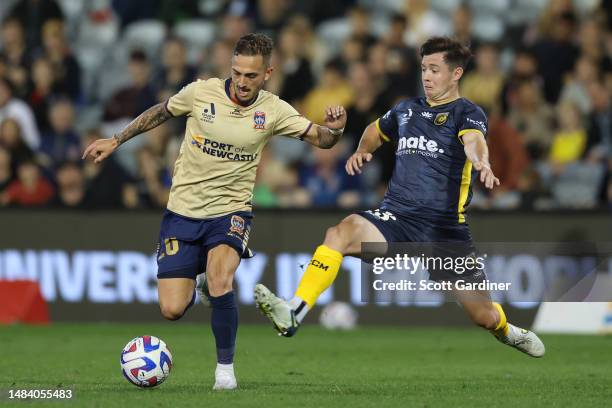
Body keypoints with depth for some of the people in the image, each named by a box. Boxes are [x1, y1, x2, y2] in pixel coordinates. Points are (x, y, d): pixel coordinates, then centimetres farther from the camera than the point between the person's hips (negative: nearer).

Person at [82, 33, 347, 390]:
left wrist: (335, 127, -25)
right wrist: (116, 141, 14)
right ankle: (199, 285, 34)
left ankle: (226, 366, -9)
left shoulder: (274, 111, -5)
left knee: (220, 281, -32)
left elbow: (321, 139, -2)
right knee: (172, 311, -7)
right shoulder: (202, 92, -7)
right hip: (183, 211, 1)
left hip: (230, 213, -1)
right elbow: (160, 112, 10)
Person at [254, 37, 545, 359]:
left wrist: (481, 163, -47)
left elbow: (473, 140, -24)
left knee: (484, 316, 4)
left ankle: (505, 330, 44)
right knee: (343, 232, -29)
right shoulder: (407, 110, 16)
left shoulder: (467, 113, 0)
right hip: (396, 218, 3)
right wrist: (362, 150, 16)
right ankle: (293, 313, -40)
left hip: (446, 230, -3)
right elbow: (377, 130, 38)